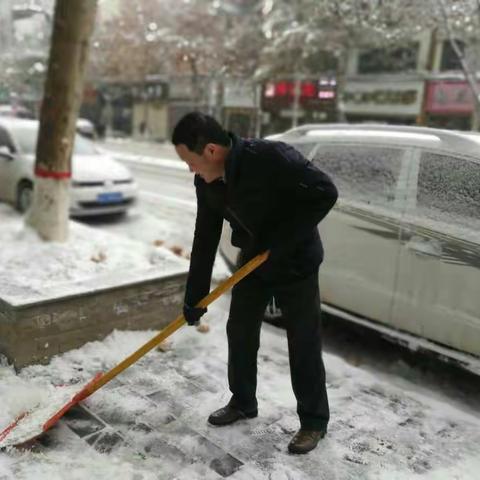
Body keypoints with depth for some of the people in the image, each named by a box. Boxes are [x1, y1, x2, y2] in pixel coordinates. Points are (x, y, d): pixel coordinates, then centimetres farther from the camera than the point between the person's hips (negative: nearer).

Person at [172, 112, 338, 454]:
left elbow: (325, 193, -26)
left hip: (296, 262, -6)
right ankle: (243, 403, 34)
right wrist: (194, 298, -1)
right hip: (253, 261, 6)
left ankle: (314, 421, 21)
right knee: (240, 333, 12)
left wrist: (282, 241, -25)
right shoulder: (207, 182, -9)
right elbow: (205, 241, -2)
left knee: (304, 344, 2)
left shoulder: (271, 157, -30)